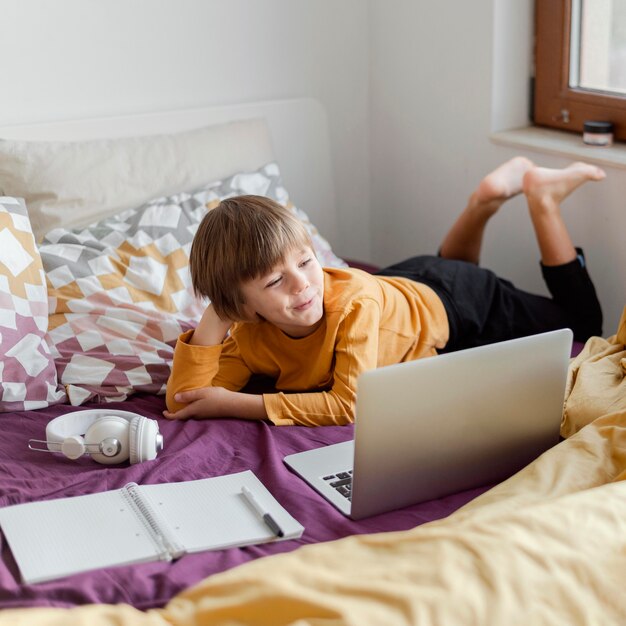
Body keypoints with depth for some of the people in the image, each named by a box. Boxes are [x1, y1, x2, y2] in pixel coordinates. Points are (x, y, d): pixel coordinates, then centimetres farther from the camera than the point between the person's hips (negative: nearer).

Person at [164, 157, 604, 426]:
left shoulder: (354, 302, -44)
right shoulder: (249, 338, -31)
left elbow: (349, 405, -48)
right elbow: (183, 404, -36)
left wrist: (237, 404, -48)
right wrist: (212, 320, -46)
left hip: (451, 304, -5)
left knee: (581, 323, 20)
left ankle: (540, 197, 22)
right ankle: (489, 199, 32)